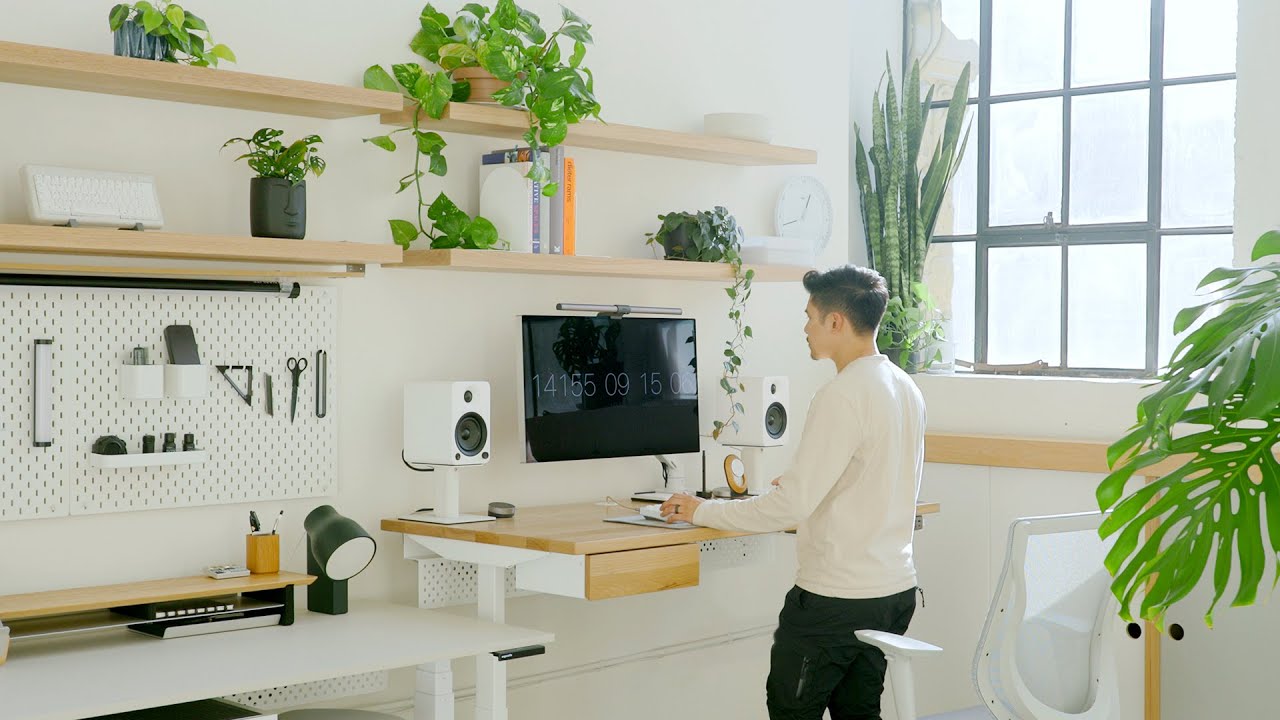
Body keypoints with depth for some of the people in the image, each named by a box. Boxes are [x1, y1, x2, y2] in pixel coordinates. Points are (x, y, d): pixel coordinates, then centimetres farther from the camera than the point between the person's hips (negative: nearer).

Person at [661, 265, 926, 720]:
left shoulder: (842, 396, -20)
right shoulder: (906, 389, 7)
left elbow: (791, 506, -22)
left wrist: (703, 512, -11)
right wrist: (800, 488, 26)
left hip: (836, 597, -8)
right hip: (896, 590, 8)